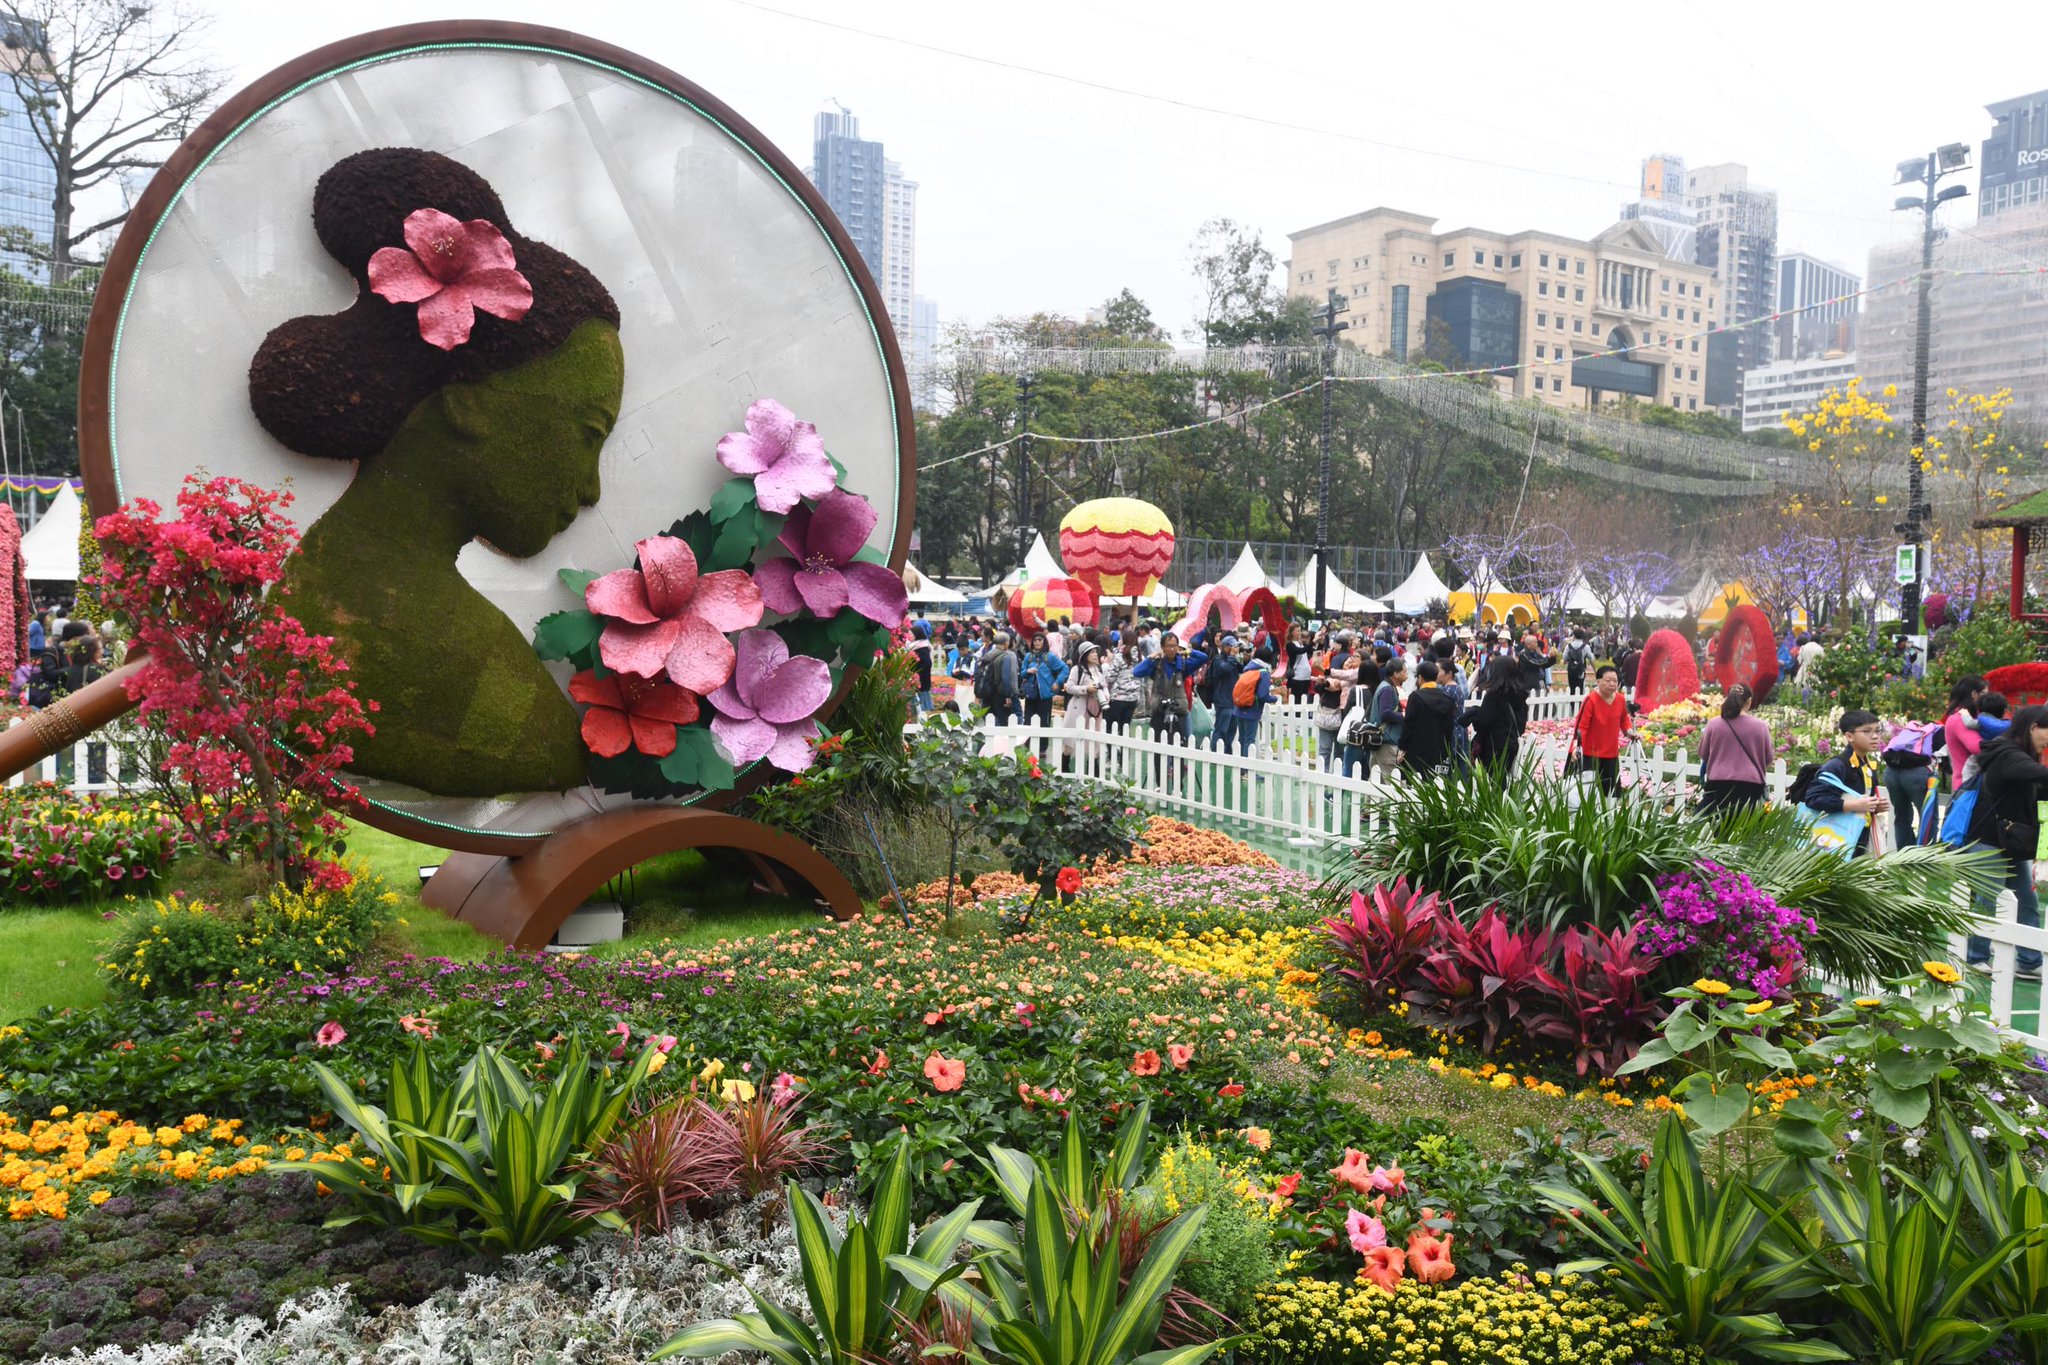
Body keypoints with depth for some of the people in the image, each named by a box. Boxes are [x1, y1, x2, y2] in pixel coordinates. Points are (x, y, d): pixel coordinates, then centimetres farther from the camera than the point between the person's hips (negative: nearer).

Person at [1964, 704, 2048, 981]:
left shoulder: (2016, 757, 14)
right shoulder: (2008, 756, -17)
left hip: (2012, 845, 10)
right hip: (1990, 842, -10)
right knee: (1988, 903, -3)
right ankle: (1976, 959, 9)